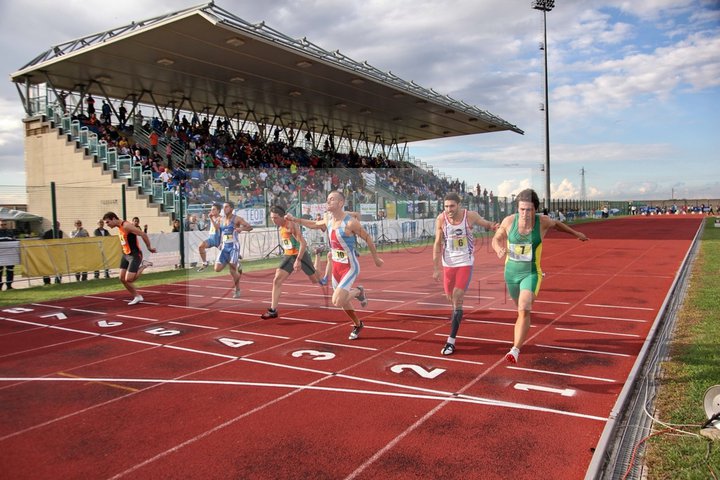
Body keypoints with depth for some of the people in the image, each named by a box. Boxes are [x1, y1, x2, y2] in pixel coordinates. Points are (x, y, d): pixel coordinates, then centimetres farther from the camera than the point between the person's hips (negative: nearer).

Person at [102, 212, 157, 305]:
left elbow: (143, 234, -23)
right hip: (125, 255, 9)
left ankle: (143, 266, 9)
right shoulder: (119, 227, 8)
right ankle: (137, 297, 18)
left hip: (134, 255, -9)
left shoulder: (126, 226, -21)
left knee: (128, 279, -12)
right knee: (122, 278, 6)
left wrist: (149, 248, -15)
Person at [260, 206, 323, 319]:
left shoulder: (291, 225, -21)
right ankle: (273, 310, -6)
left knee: (315, 280, 9)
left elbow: (303, 243, -26)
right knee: (277, 280, -7)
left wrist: (298, 260, -30)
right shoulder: (280, 226, 6)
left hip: (301, 254, -7)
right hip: (288, 256, 7)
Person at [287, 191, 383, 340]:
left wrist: (376, 258, 0)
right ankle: (358, 325, 42)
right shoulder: (328, 219, 0)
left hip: (350, 267, -7)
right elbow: (314, 224, 21)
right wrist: (295, 219, 12)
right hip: (336, 266, 7)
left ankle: (358, 291, 10)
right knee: (343, 302, 17)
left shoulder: (350, 222, -21)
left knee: (337, 302, -19)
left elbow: (367, 238, -10)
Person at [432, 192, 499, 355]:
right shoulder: (441, 219, -8)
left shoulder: (470, 216, -11)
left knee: (457, 299, -11)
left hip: (465, 263, -2)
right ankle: (456, 319, 48)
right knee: (451, 297, 13)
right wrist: (435, 268, -4)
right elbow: (437, 244, -2)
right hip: (448, 263, 3)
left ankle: (451, 341, -6)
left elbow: (486, 223, 7)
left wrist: (494, 226, -17)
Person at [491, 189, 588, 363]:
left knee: (524, 310, -22)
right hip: (511, 272, 3)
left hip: (531, 274, -2)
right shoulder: (509, 221, -12)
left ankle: (515, 350, -24)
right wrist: (499, 249, -20)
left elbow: (556, 224, 11)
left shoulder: (542, 221, -13)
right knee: (520, 308, 22)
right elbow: (496, 239, 4)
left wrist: (576, 233, 26)